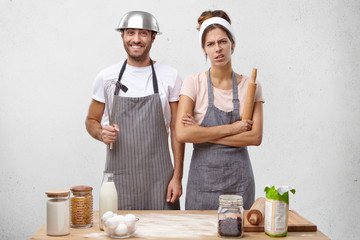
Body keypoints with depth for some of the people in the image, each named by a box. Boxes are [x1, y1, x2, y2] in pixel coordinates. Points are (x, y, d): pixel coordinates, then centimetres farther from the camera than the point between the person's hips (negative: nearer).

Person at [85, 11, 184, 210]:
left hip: (158, 177, 0)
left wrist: (177, 176, -3)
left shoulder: (170, 77, 2)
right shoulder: (106, 77, 4)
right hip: (118, 176, 1)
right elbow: (91, 120, 13)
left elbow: (177, 130, 3)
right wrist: (102, 134, -10)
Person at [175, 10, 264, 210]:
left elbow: (255, 137, -7)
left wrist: (203, 134, -11)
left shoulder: (250, 86, 2)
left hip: (238, 180, 1)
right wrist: (230, 128, -13)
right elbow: (182, 133, -14)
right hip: (202, 178, -1)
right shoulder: (193, 83, -2)